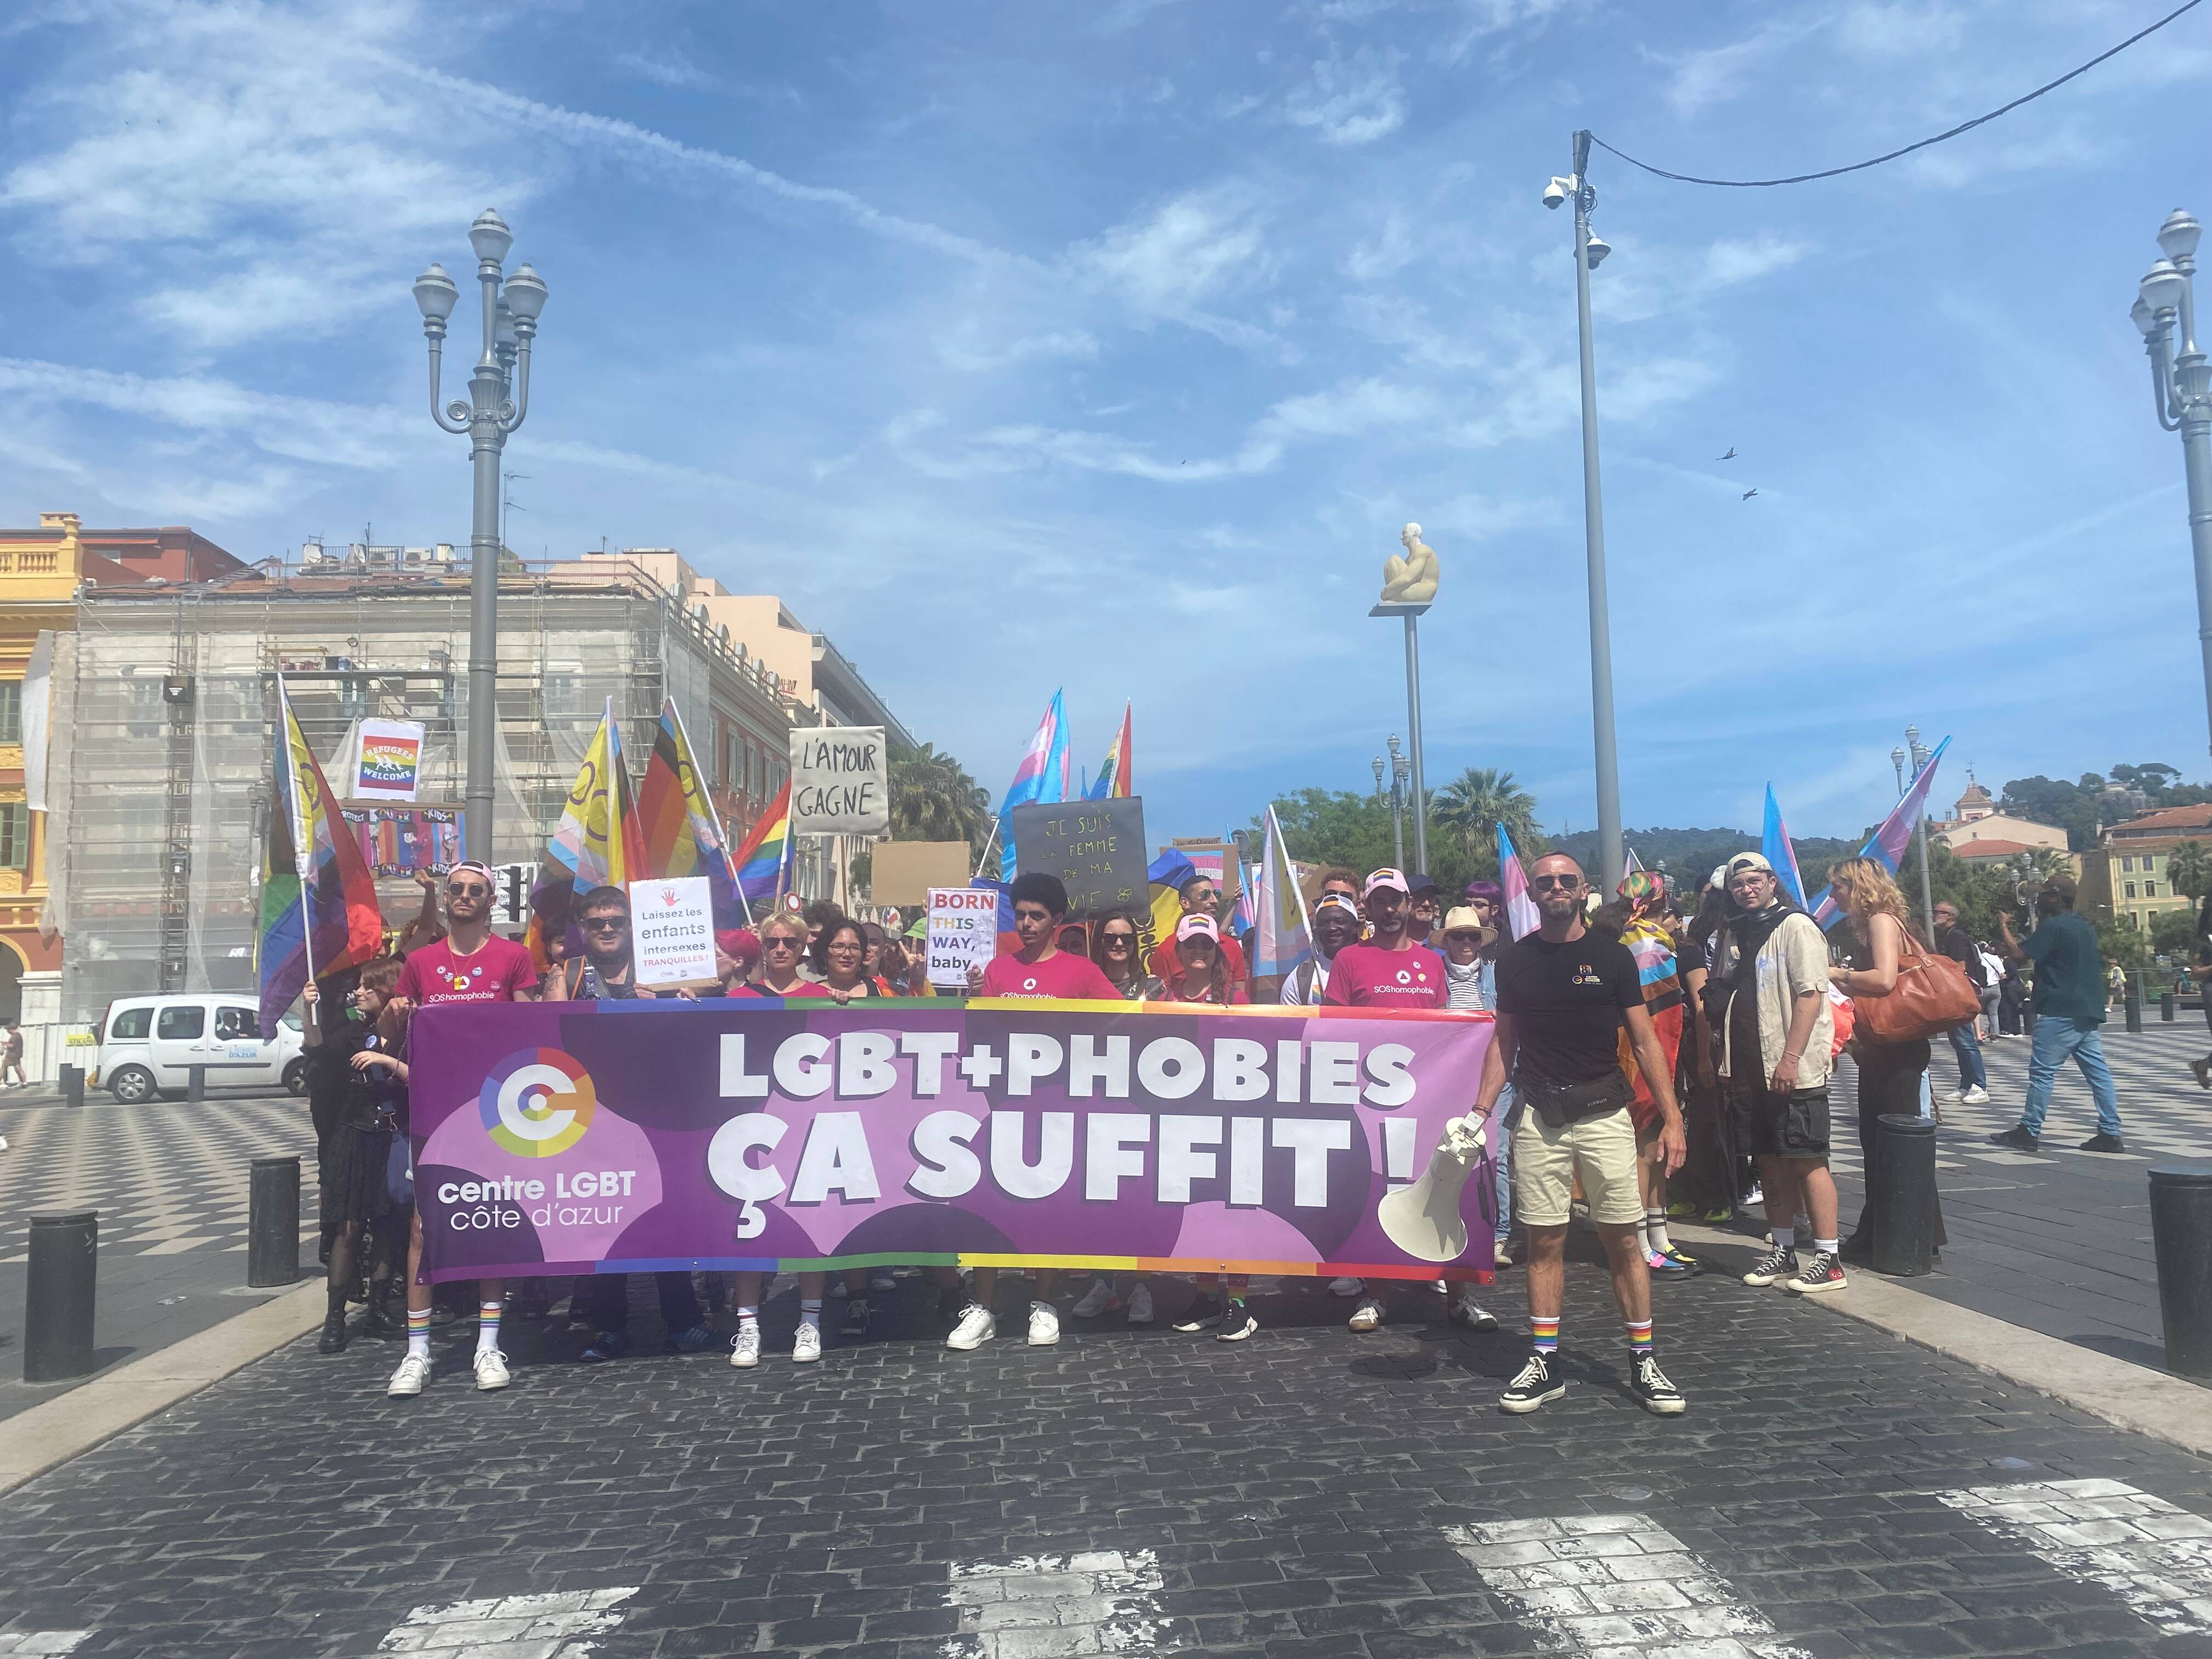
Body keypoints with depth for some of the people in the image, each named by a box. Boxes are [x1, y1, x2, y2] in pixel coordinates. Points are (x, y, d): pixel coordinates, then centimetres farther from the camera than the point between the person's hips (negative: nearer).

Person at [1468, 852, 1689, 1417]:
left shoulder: (1612, 956, 3)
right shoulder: (1514, 962, 7)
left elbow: (1644, 1041, 3)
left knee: (1623, 1240, 1)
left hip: (1604, 1113, -1)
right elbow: (1504, 1045, 10)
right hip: (1539, 1116, 1)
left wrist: (1672, 1118, -4)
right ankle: (1544, 1363, 13)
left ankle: (1643, 1361, 13)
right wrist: (1479, 1113, -1)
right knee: (1545, 1242, 5)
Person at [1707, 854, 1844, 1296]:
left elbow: (1810, 994, -15)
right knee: (1770, 1162, 11)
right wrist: (1725, 1058, 15)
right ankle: (1784, 1252, 20)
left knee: (1807, 1161, -4)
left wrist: (1790, 1058, -21)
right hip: (1749, 1069, 7)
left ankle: (1828, 1259, 2)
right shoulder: (1735, 935, 16)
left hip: (1792, 1070, -7)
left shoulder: (1795, 927, -7)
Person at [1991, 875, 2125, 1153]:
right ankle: (2110, 1133, 4)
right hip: (2087, 1012, 9)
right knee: (2098, 1072, 6)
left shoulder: (2052, 927, -11)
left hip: (2059, 1013, -9)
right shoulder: (2083, 927, 17)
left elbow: (2019, 955, -16)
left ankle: (2029, 1132, -1)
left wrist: (2004, 928, -3)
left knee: (2042, 1072, -4)